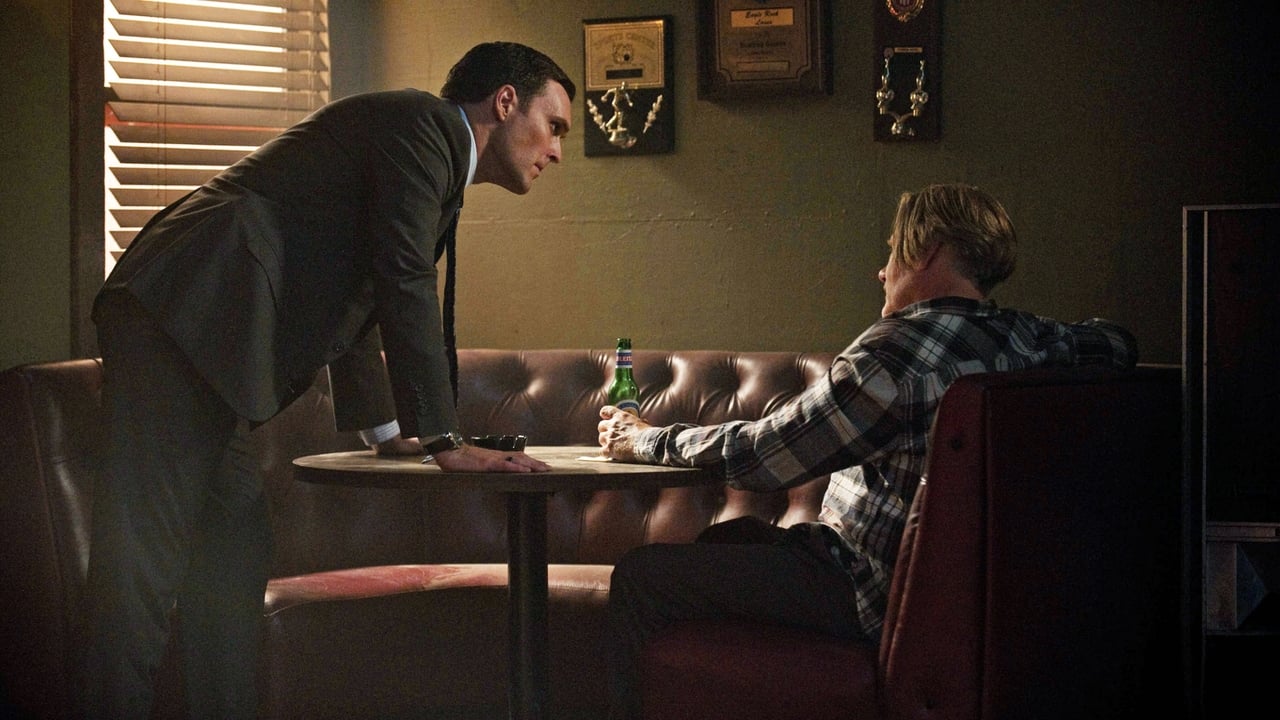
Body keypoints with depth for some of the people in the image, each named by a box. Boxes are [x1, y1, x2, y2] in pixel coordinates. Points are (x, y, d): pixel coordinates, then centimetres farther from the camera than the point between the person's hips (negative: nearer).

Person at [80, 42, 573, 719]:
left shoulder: (426, 144, 29)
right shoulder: (420, 121, -2)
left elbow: (353, 301, 37)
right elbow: (405, 285, -9)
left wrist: (387, 429, 42)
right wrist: (444, 441, -7)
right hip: (181, 314, -11)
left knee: (234, 544, 11)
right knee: (143, 555, -12)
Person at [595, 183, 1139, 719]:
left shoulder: (901, 346, -22)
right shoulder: (1026, 338, 1)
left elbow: (759, 457, -16)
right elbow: (1116, 343, 22)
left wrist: (646, 440, -3)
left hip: (870, 596, -10)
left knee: (640, 574, -6)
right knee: (726, 535, 28)